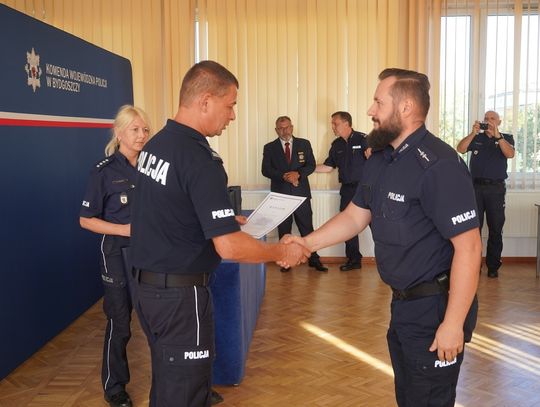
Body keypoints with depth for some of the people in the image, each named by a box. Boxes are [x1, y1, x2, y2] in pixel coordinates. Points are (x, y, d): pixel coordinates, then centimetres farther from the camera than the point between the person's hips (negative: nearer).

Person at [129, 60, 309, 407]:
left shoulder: (155, 144, 5)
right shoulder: (200, 160, -22)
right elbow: (229, 247, -26)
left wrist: (228, 219, 19)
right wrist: (282, 253, -11)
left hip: (146, 284, 9)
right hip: (180, 292, -9)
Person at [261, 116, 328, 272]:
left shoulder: (304, 144, 8)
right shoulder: (269, 148, 6)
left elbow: (311, 165, 2)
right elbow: (266, 170, -3)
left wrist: (297, 174, -16)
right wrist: (284, 176, -17)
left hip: (301, 192, 0)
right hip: (280, 193, 0)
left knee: (307, 227, 3)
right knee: (283, 229, 7)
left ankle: (313, 259, 12)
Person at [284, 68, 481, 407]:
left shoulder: (438, 165, -24)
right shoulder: (380, 160, 6)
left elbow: (468, 246, -26)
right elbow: (356, 215, 12)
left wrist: (453, 324, -25)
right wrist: (307, 243, -1)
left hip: (436, 307, -9)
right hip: (404, 303, 9)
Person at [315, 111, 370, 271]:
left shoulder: (361, 139, -8)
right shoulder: (336, 145, 11)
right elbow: (328, 166, 17)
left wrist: (370, 154, -39)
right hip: (347, 189, 7)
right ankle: (354, 259, 21)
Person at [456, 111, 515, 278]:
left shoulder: (506, 137, 9)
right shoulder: (476, 138, 11)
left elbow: (510, 154, -11)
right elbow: (460, 149, -5)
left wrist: (497, 135, -20)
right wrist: (473, 133, -16)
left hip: (496, 188, 0)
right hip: (476, 187, 1)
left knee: (495, 229, 3)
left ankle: (493, 266, 10)